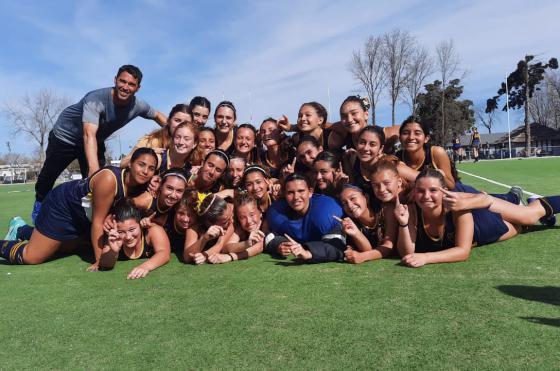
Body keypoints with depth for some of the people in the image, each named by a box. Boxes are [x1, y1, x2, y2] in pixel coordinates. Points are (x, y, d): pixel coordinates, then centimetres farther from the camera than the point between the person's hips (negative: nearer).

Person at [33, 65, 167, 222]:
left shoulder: (138, 106, -21)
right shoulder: (96, 99, -39)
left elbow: (157, 115, 1)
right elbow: (89, 135, -51)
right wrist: (94, 170, -65)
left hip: (97, 142, 4)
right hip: (65, 136, -3)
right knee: (49, 174, 11)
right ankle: (40, 204, 40)